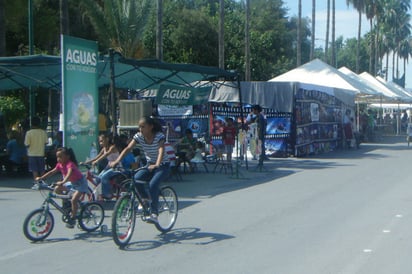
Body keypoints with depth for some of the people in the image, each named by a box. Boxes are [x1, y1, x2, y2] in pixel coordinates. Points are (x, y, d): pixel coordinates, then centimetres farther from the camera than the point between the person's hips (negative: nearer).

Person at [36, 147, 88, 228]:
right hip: (71, 182, 9)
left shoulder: (70, 164, -28)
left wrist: (62, 182, -62)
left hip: (80, 183, -9)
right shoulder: (60, 165, -4)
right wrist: (41, 178, -9)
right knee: (57, 189, -6)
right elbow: (52, 172, 0)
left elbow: (69, 173, -46)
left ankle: (72, 218, -8)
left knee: (74, 200, -23)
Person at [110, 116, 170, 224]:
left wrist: (157, 165, -56)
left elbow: (161, 150, -38)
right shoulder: (139, 136, -8)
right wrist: (117, 161, -33)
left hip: (163, 166, -5)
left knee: (153, 184, -30)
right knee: (136, 179, -22)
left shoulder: (159, 136, -22)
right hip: (150, 165, 5)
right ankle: (146, 199, 4)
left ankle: (154, 214, -21)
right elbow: (128, 148, -18)